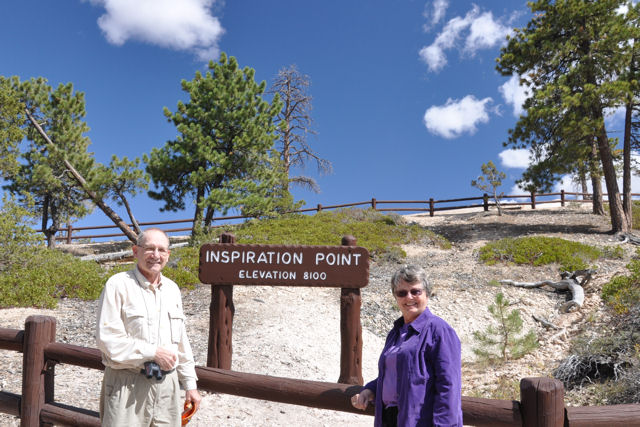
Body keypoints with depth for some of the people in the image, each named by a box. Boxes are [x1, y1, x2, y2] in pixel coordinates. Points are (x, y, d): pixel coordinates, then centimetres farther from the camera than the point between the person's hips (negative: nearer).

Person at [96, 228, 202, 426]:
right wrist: (154, 352, -15)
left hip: (168, 385, 6)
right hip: (127, 386, -5)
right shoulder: (118, 285, -8)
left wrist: (190, 384, 15)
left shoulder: (172, 289, 12)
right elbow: (107, 339, -16)